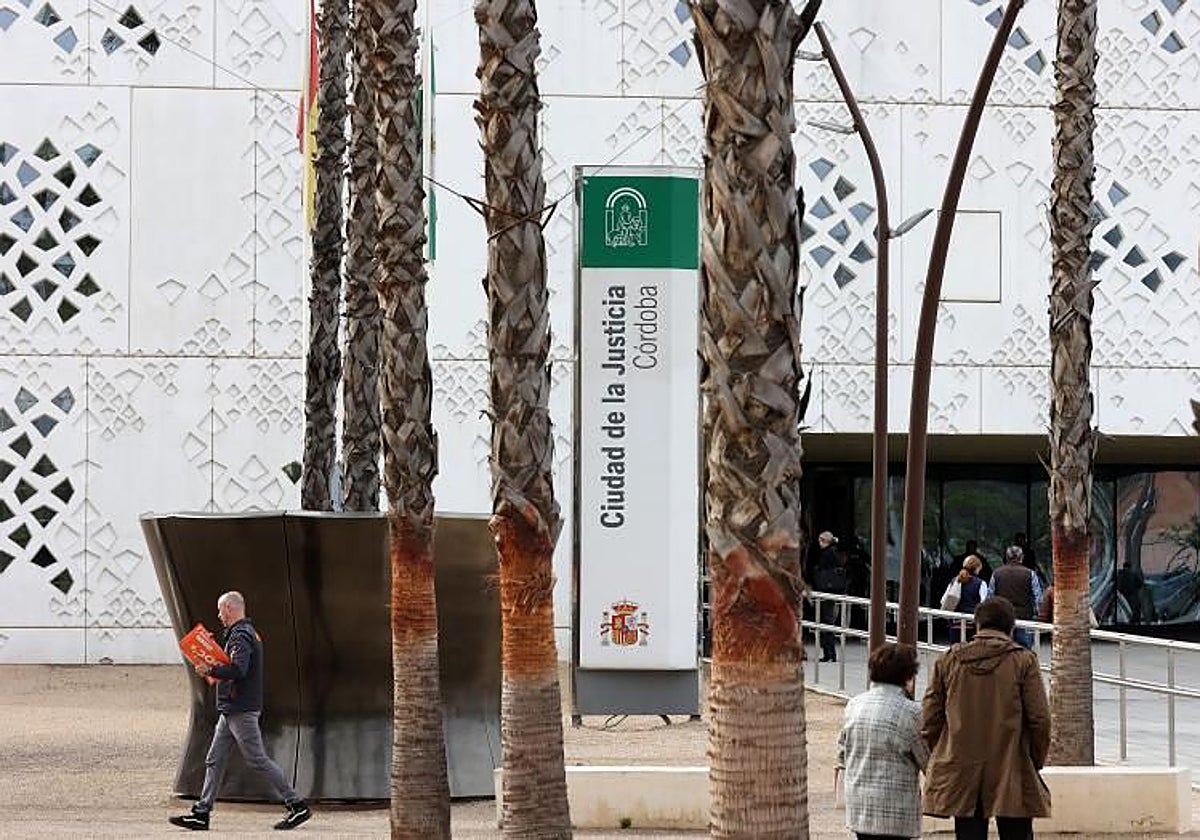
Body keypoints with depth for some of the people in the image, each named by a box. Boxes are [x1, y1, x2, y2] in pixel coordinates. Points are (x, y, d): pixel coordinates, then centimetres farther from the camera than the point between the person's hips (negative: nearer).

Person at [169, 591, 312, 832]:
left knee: (257, 760, -7)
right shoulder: (248, 632, 18)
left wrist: (210, 671, -17)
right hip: (231, 711, 11)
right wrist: (217, 671, 11)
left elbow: (238, 670, -28)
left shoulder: (240, 636, -15)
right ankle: (202, 813, 9)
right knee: (214, 760, 9)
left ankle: (297, 805, -3)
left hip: (241, 711, -11)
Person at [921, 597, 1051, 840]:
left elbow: (930, 720, 4)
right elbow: (1040, 719, -7)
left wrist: (938, 760, 15)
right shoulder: (1023, 661, -4)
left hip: (960, 775, 2)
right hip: (1012, 776, -2)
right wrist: (1036, 762, 7)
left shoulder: (948, 661, 3)